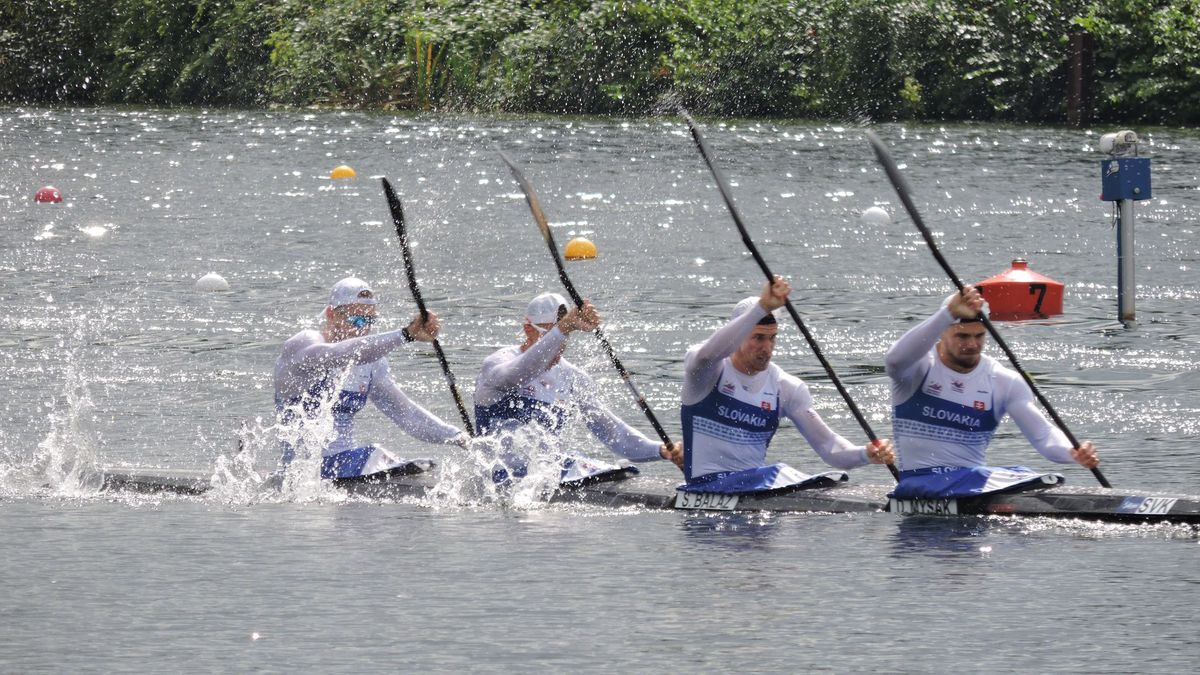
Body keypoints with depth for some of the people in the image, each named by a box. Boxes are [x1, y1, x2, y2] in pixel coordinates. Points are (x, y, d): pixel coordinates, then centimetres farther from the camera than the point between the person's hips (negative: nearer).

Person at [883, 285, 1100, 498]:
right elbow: (895, 359, -29)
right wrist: (950, 313, -38)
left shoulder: (1003, 382, 6)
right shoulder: (921, 366, -3)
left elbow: (1044, 435, -2)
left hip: (975, 479, 5)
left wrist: (1073, 452, -26)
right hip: (919, 483, -5)